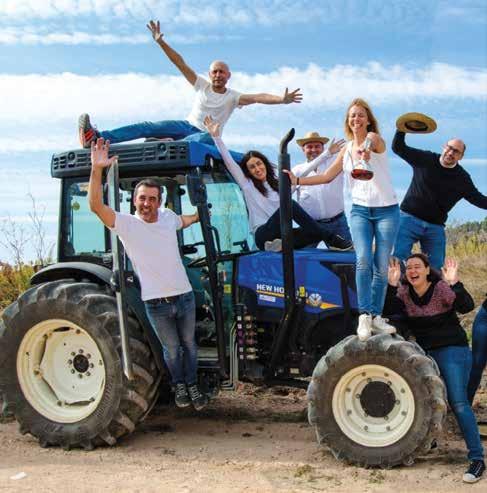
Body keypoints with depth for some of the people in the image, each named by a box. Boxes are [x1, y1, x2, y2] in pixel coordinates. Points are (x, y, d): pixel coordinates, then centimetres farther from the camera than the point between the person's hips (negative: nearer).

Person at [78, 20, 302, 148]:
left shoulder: (233, 97, 2)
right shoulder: (201, 85, 10)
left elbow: (257, 97, -15)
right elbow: (181, 64, 4)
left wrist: (281, 99, -32)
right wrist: (160, 41, -3)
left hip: (208, 135, -2)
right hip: (188, 125, 3)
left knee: (206, 139, -41)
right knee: (150, 127, -18)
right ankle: (97, 137, -29)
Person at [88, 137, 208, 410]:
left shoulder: (167, 216, 3)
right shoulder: (126, 223, -11)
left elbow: (183, 221, 30)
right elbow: (96, 205, -28)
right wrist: (97, 170, -39)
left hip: (184, 296, 4)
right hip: (156, 303, -4)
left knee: (189, 345, 18)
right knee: (172, 350, 12)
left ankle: (192, 386, 37)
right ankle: (179, 386, 36)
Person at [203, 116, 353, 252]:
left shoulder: (279, 184, 21)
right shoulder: (247, 185, 10)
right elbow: (229, 162, 1)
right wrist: (216, 136, -6)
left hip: (283, 235, 4)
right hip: (263, 236, -4)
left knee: (316, 233, -25)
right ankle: (331, 239, -30)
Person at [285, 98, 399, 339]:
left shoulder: (375, 139, -5)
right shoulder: (346, 149, 12)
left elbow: (373, 142, -32)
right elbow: (327, 176, 19)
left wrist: (367, 148, -57)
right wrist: (297, 180, 11)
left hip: (386, 210, -3)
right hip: (360, 210, 3)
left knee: (381, 265, -2)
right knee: (364, 259, -17)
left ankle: (376, 316, 8)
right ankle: (365, 315, -17)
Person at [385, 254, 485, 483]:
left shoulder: (442, 288, -13)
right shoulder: (404, 292, 0)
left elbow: (466, 307, -27)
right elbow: (388, 310, -16)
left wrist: (454, 283, -41)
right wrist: (392, 284, -27)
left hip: (453, 351, -6)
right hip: (425, 352, 6)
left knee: (458, 402, -13)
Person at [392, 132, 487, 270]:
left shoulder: (462, 178, 6)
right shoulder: (425, 159, 0)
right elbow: (398, 147, -2)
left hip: (435, 227, 3)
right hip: (409, 219, -3)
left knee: (436, 268, 2)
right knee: (396, 259, -15)